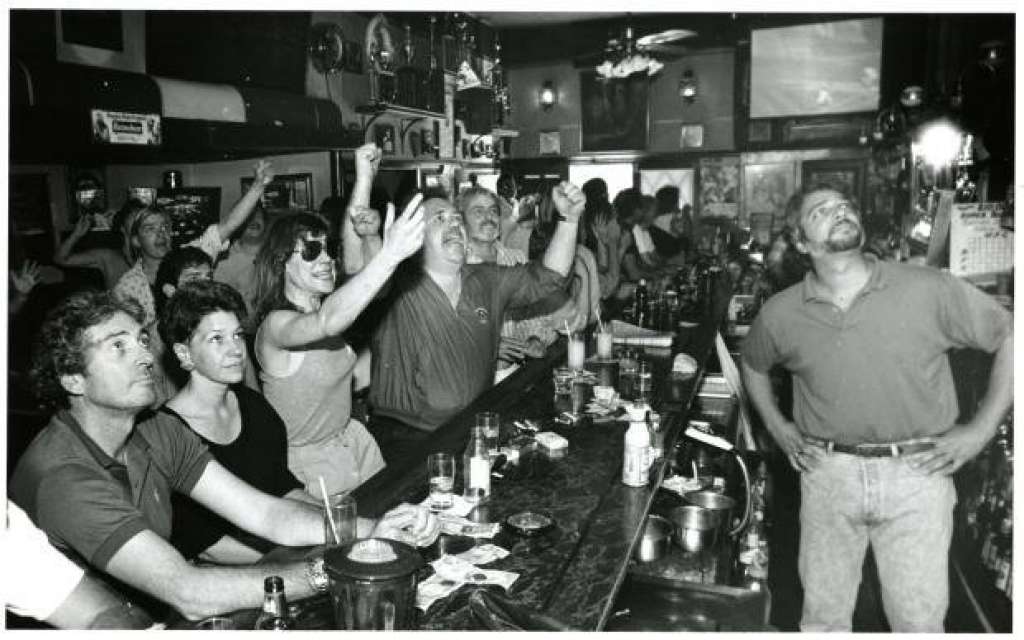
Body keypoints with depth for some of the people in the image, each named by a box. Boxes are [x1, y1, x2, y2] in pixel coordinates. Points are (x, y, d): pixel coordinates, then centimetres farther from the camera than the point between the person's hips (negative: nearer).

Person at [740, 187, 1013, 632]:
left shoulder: (928, 290, -8)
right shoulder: (780, 313, -2)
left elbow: (1009, 337, -1)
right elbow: (753, 363, 18)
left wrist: (981, 429, -4)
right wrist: (775, 425, 9)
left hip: (916, 474, -1)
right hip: (826, 472, 2)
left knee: (920, 616, 11)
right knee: (823, 612, 15)